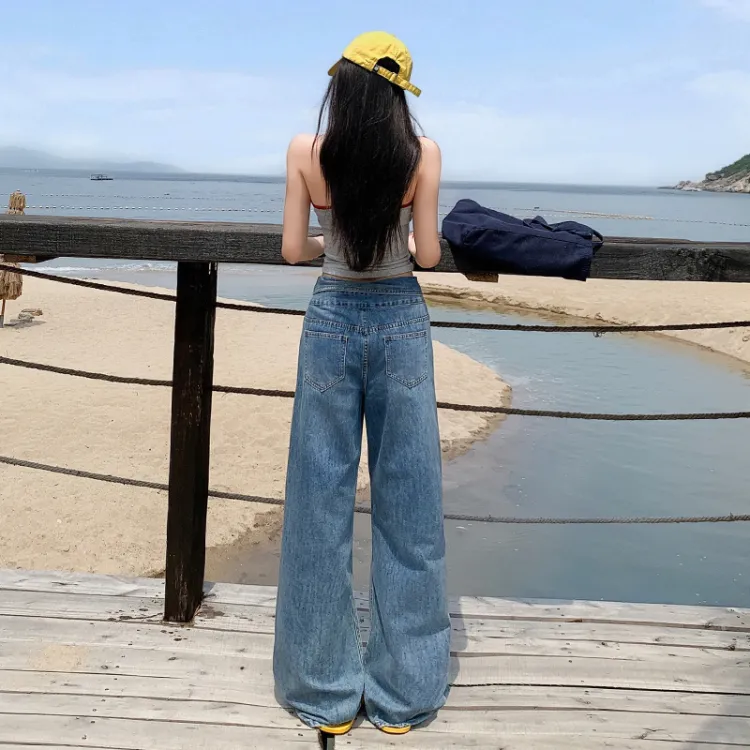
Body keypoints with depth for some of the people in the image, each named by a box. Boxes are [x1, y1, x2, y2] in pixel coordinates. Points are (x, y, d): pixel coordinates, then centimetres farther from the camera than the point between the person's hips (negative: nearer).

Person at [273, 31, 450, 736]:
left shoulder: (305, 151, -3)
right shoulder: (422, 153, -4)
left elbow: (293, 250, 0)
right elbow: (428, 254, -3)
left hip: (333, 316, 0)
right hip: (401, 320, 0)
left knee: (323, 498, 8)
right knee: (406, 500, 8)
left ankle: (326, 692, 18)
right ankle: (403, 693, 20)